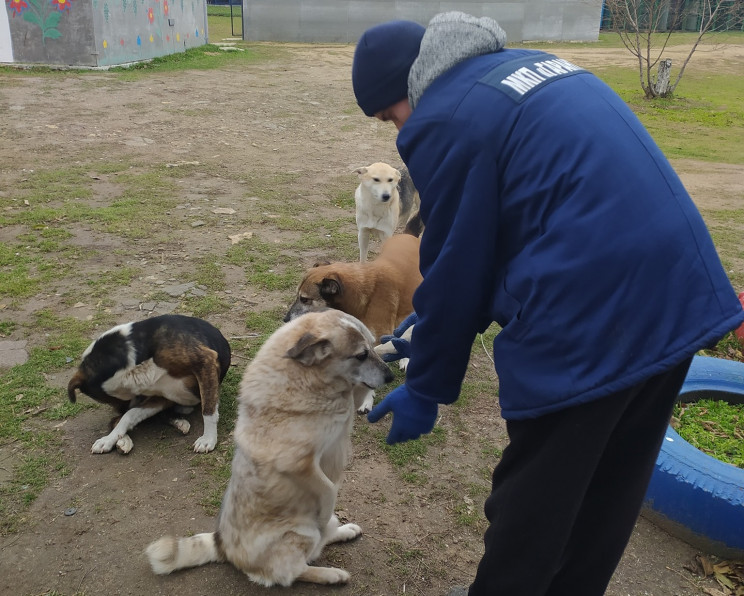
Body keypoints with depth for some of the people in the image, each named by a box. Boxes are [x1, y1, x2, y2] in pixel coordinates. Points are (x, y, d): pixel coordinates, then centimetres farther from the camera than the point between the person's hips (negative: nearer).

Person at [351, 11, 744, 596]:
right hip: (680, 293, 9)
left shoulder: (444, 119, -7)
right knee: (612, 488, 23)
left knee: (534, 497, 13)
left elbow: (457, 269, -4)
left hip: (586, 325, -9)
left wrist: (423, 391, 11)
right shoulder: (536, 65, 19)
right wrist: (434, 324, 25)